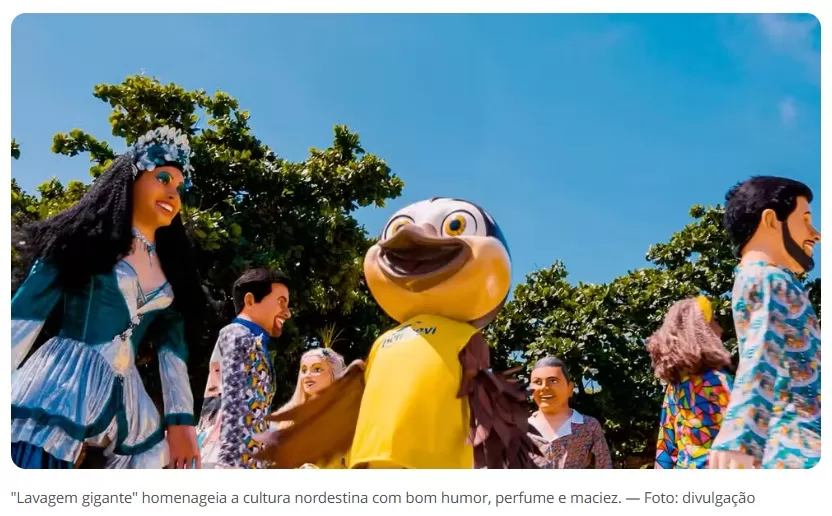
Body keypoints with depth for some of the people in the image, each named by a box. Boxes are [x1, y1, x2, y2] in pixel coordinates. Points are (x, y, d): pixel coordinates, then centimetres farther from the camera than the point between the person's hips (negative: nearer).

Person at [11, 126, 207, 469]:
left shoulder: (171, 270, 17)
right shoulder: (87, 236, 4)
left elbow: (173, 348, 12)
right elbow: (27, 313, -2)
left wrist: (180, 419, 3)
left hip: (124, 398, 5)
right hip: (59, 385, -5)